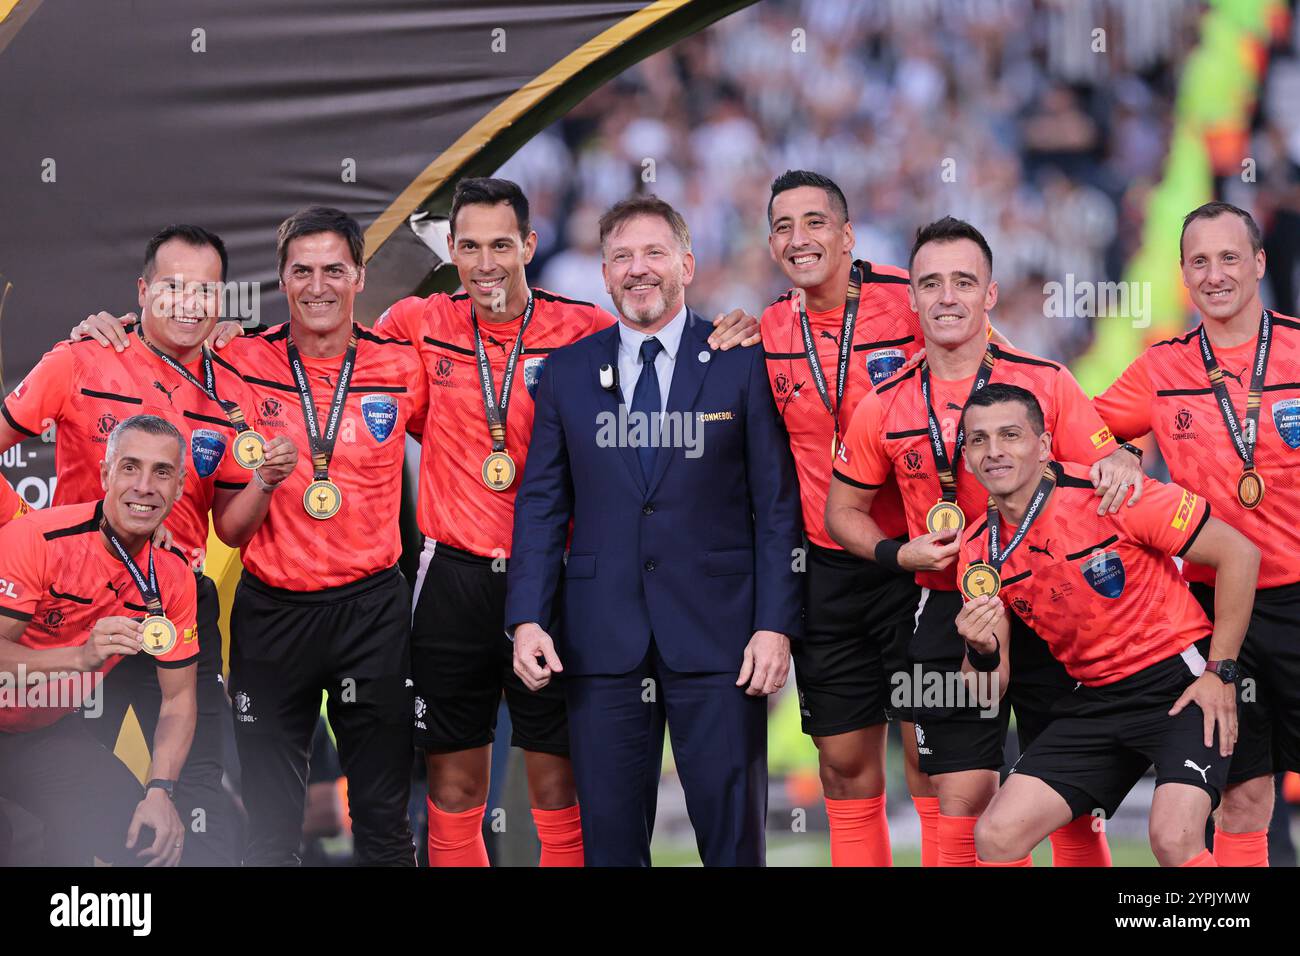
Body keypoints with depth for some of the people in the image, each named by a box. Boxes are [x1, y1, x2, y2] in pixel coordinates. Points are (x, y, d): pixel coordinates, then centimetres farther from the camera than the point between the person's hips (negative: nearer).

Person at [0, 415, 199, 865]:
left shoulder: (174, 577, -7)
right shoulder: (39, 538, -24)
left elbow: (178, 697, -1)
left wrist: (161, 791, -15)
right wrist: (81, 656, -42)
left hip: (48, 732, 5)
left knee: (145, 835, -10)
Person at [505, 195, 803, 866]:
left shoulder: (744, 364, 3)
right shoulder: (567, 372, 10)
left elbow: (777, 504, 1)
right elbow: (541, 506, 9)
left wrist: (775, 626, -7)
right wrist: (526, 619, -4)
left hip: (717, 634, -2)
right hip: (601, 636, 2)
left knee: (732, 833, 0)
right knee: (608, 833, 4)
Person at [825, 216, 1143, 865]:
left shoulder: (1046, 383, -1)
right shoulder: (885, 407, 2)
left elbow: (1105, 463, 2)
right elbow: (843, 510, 12)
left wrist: (1123, 467, -22)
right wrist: (899, 554, -6)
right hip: (950, 614, 1)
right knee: (962, 801, 0)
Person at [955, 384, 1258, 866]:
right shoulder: (979, 551, 0)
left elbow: (1239, 553, -13)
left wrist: (1220, 672, -13)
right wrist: (983, 653, -19)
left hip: (1181, 681, -6)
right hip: (1094, 698, 6)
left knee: (1174, 840, -26)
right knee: (996, 835, -6)